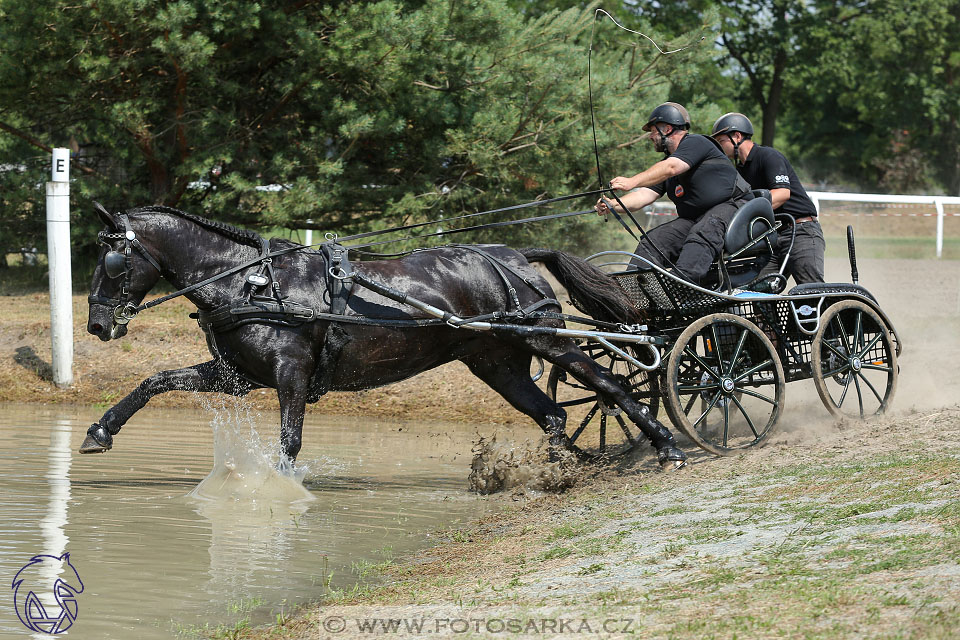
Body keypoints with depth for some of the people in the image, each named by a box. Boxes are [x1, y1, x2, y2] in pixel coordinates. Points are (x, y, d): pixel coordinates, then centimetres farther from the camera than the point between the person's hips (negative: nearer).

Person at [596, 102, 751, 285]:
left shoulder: (695, 143, -6)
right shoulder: (667, 159, 20)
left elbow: (671, 168, -24)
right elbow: (646, 195, 8)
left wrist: (632, 182, -33)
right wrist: (614, 205, -11)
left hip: (730, 206, -8)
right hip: (692, 218, 8)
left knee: (701, 235, -38)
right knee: (652, 240, -12)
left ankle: (683, 281, -59)